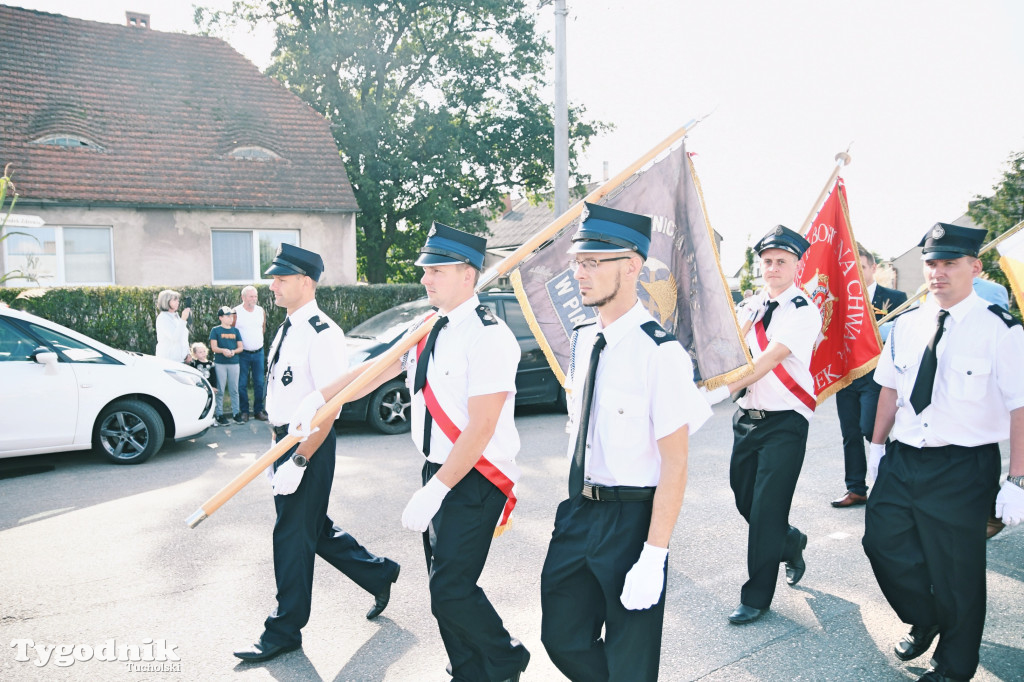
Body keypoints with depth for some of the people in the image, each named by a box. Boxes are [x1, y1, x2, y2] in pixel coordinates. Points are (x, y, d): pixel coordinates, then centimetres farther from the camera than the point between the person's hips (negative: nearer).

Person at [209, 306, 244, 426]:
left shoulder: (235, 331, 11)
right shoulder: (215, 330, 1)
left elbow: (240, 347, 8)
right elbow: (214, 347, -5)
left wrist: (233, 351, -12)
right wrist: (223, 350, -24)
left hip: (234, 363, 3)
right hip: (220, 363, -3)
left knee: (234, 390, 7)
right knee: (220, 390, 1)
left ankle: (236, 414, 13)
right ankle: (220, 415, 6)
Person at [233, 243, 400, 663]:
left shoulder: (322, 334, -20)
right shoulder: (286, 329, 9)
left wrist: (298, 460, -24)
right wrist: (277, 447, 16)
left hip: (310, 445, -9)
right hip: (286, 439, 9)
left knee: (294, 534, 3)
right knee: (313, 528, 18)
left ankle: (284, 631, 20)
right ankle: (378, 573, 37)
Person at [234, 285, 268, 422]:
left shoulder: (261, 311, 6)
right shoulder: (236, 312, -7)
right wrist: (239, 345, 0)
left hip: (258, 352, 4)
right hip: (242, 353, -3)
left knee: (259, 383, 6)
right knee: (242, 384, 2)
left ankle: (258, 410, 14)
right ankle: (244, 411, 10)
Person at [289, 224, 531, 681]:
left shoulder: (488, 336, -19)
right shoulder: (427, 329, 8)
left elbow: (480, 428, -23)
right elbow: (375, 370, 16)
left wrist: (432, 492, -21)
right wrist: (320, 397, 8)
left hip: (476, 479, -8)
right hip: (439, 471, 8)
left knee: (451, 590, -8)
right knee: (443, 586, 14)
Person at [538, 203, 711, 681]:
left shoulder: (661, 352, -19)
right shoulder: (582, 340, 4)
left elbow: (675, 463, -19)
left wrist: (653, 557, -20)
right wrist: (577, 500, 16)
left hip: (631, 520, -7)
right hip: (577, 513, 7)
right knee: (563, 637, 18)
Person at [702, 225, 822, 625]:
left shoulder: (804, 311, -11)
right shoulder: (751, 308, 11)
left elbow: (770, 358, -22)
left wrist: (724, 391, -30)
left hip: (785, 421, -6)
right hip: (748, 416, 7)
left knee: (766, 510, -3)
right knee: (745, 499, 14)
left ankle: (757, 597, 12)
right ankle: (791, 543, 44)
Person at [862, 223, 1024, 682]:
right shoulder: (906, 326, 5)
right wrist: (877, 445, 14)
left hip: (963, 470, -5)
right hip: (902, 459, 5)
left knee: (955, 571, 7)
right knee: (883, 540, 11)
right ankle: (924, 621, 40)